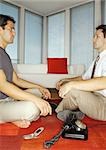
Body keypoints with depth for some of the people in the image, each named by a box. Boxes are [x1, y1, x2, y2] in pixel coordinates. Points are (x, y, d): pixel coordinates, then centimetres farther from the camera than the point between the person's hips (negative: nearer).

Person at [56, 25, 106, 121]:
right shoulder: (97, 60, 14)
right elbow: (83, 78, 20)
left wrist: (71, 84, -35)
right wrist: (65, 81, 5)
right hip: (94, 99, 9)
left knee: (73, 90, -29)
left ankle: (58, 112, 1)